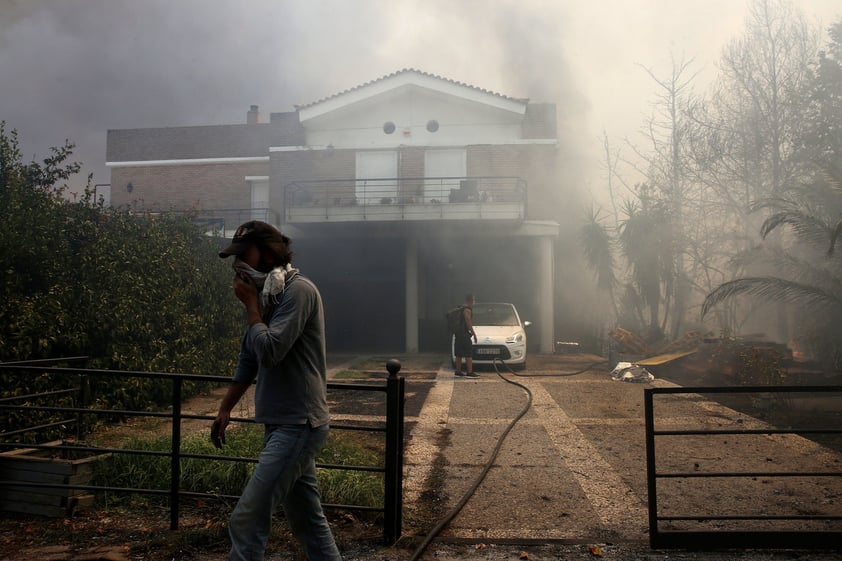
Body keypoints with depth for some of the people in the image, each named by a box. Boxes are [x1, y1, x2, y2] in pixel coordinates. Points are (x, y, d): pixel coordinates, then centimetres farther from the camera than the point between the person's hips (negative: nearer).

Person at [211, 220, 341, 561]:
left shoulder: (298, 291, -14)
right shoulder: (266, 297, 12)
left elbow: (270, 351, -24)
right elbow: (249, 360, 21)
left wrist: (251, 305, -10)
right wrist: (225, 409, 22)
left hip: (298, 425, -9)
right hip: (283, 424, 9)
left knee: (247, 519, -8)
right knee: (308, 519, 15)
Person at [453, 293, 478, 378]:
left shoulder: (461, 308, 17)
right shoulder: (467, 309, -13)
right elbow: (468, 323, -18)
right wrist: (473, 333, -14)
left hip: (458, 334, 10)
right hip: (464, 334, -10)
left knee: (459, 354, 13)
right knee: (469, 354, -9)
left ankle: (458, 371, 16)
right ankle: (470, 372, -11)